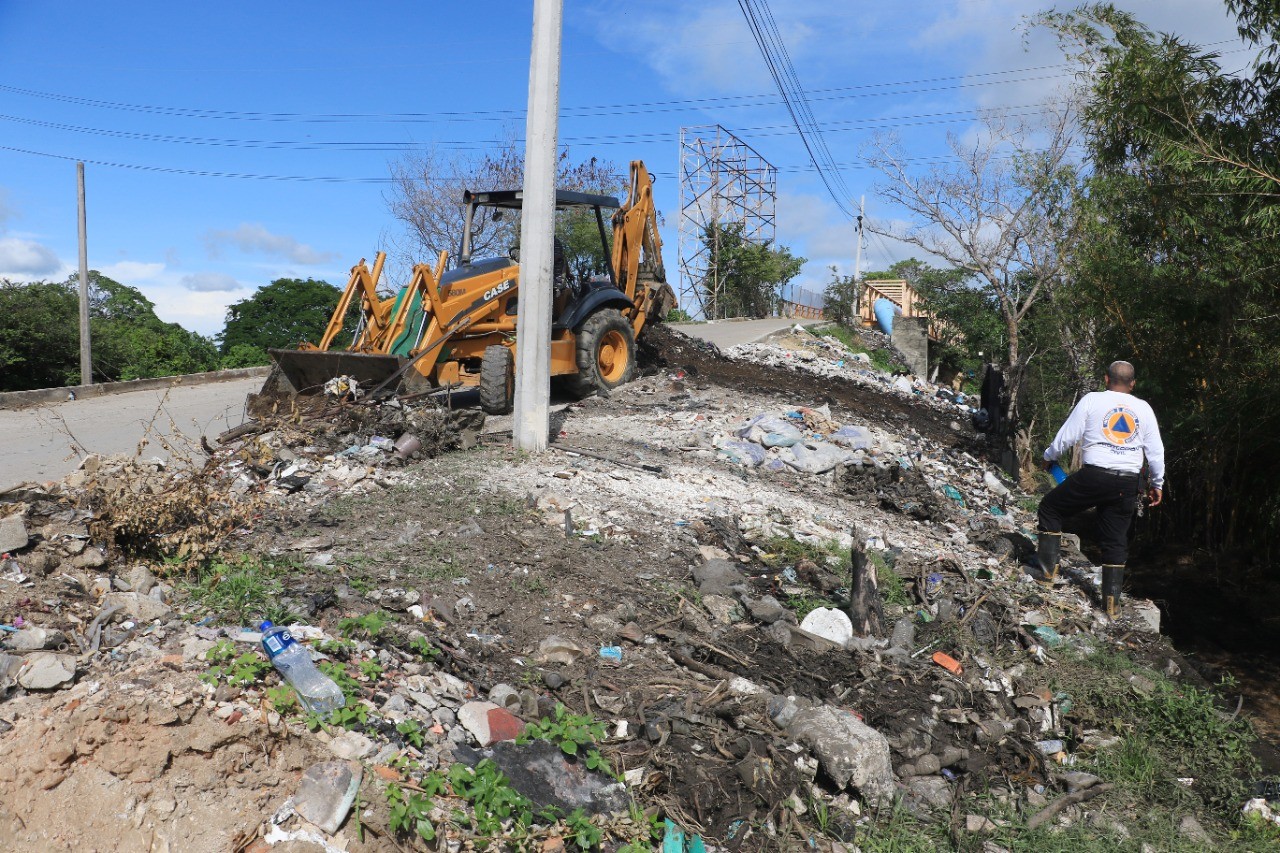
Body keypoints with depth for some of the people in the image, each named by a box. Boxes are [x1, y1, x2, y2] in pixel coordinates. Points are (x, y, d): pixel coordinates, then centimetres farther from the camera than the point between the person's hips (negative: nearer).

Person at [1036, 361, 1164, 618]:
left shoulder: (1092, 400, -1)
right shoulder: (1144, 409, 8)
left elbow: (1067, 436, -1)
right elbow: (1156, 451, 11)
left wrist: (1049, 457, 17)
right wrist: (1157, 484, 22)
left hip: (1094, 476, -4)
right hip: (1128, 483, 4)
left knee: (1050, 508, 16)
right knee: (1116, 540, 11)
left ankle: (1048, 566, 10)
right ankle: (1112, 601, 13)